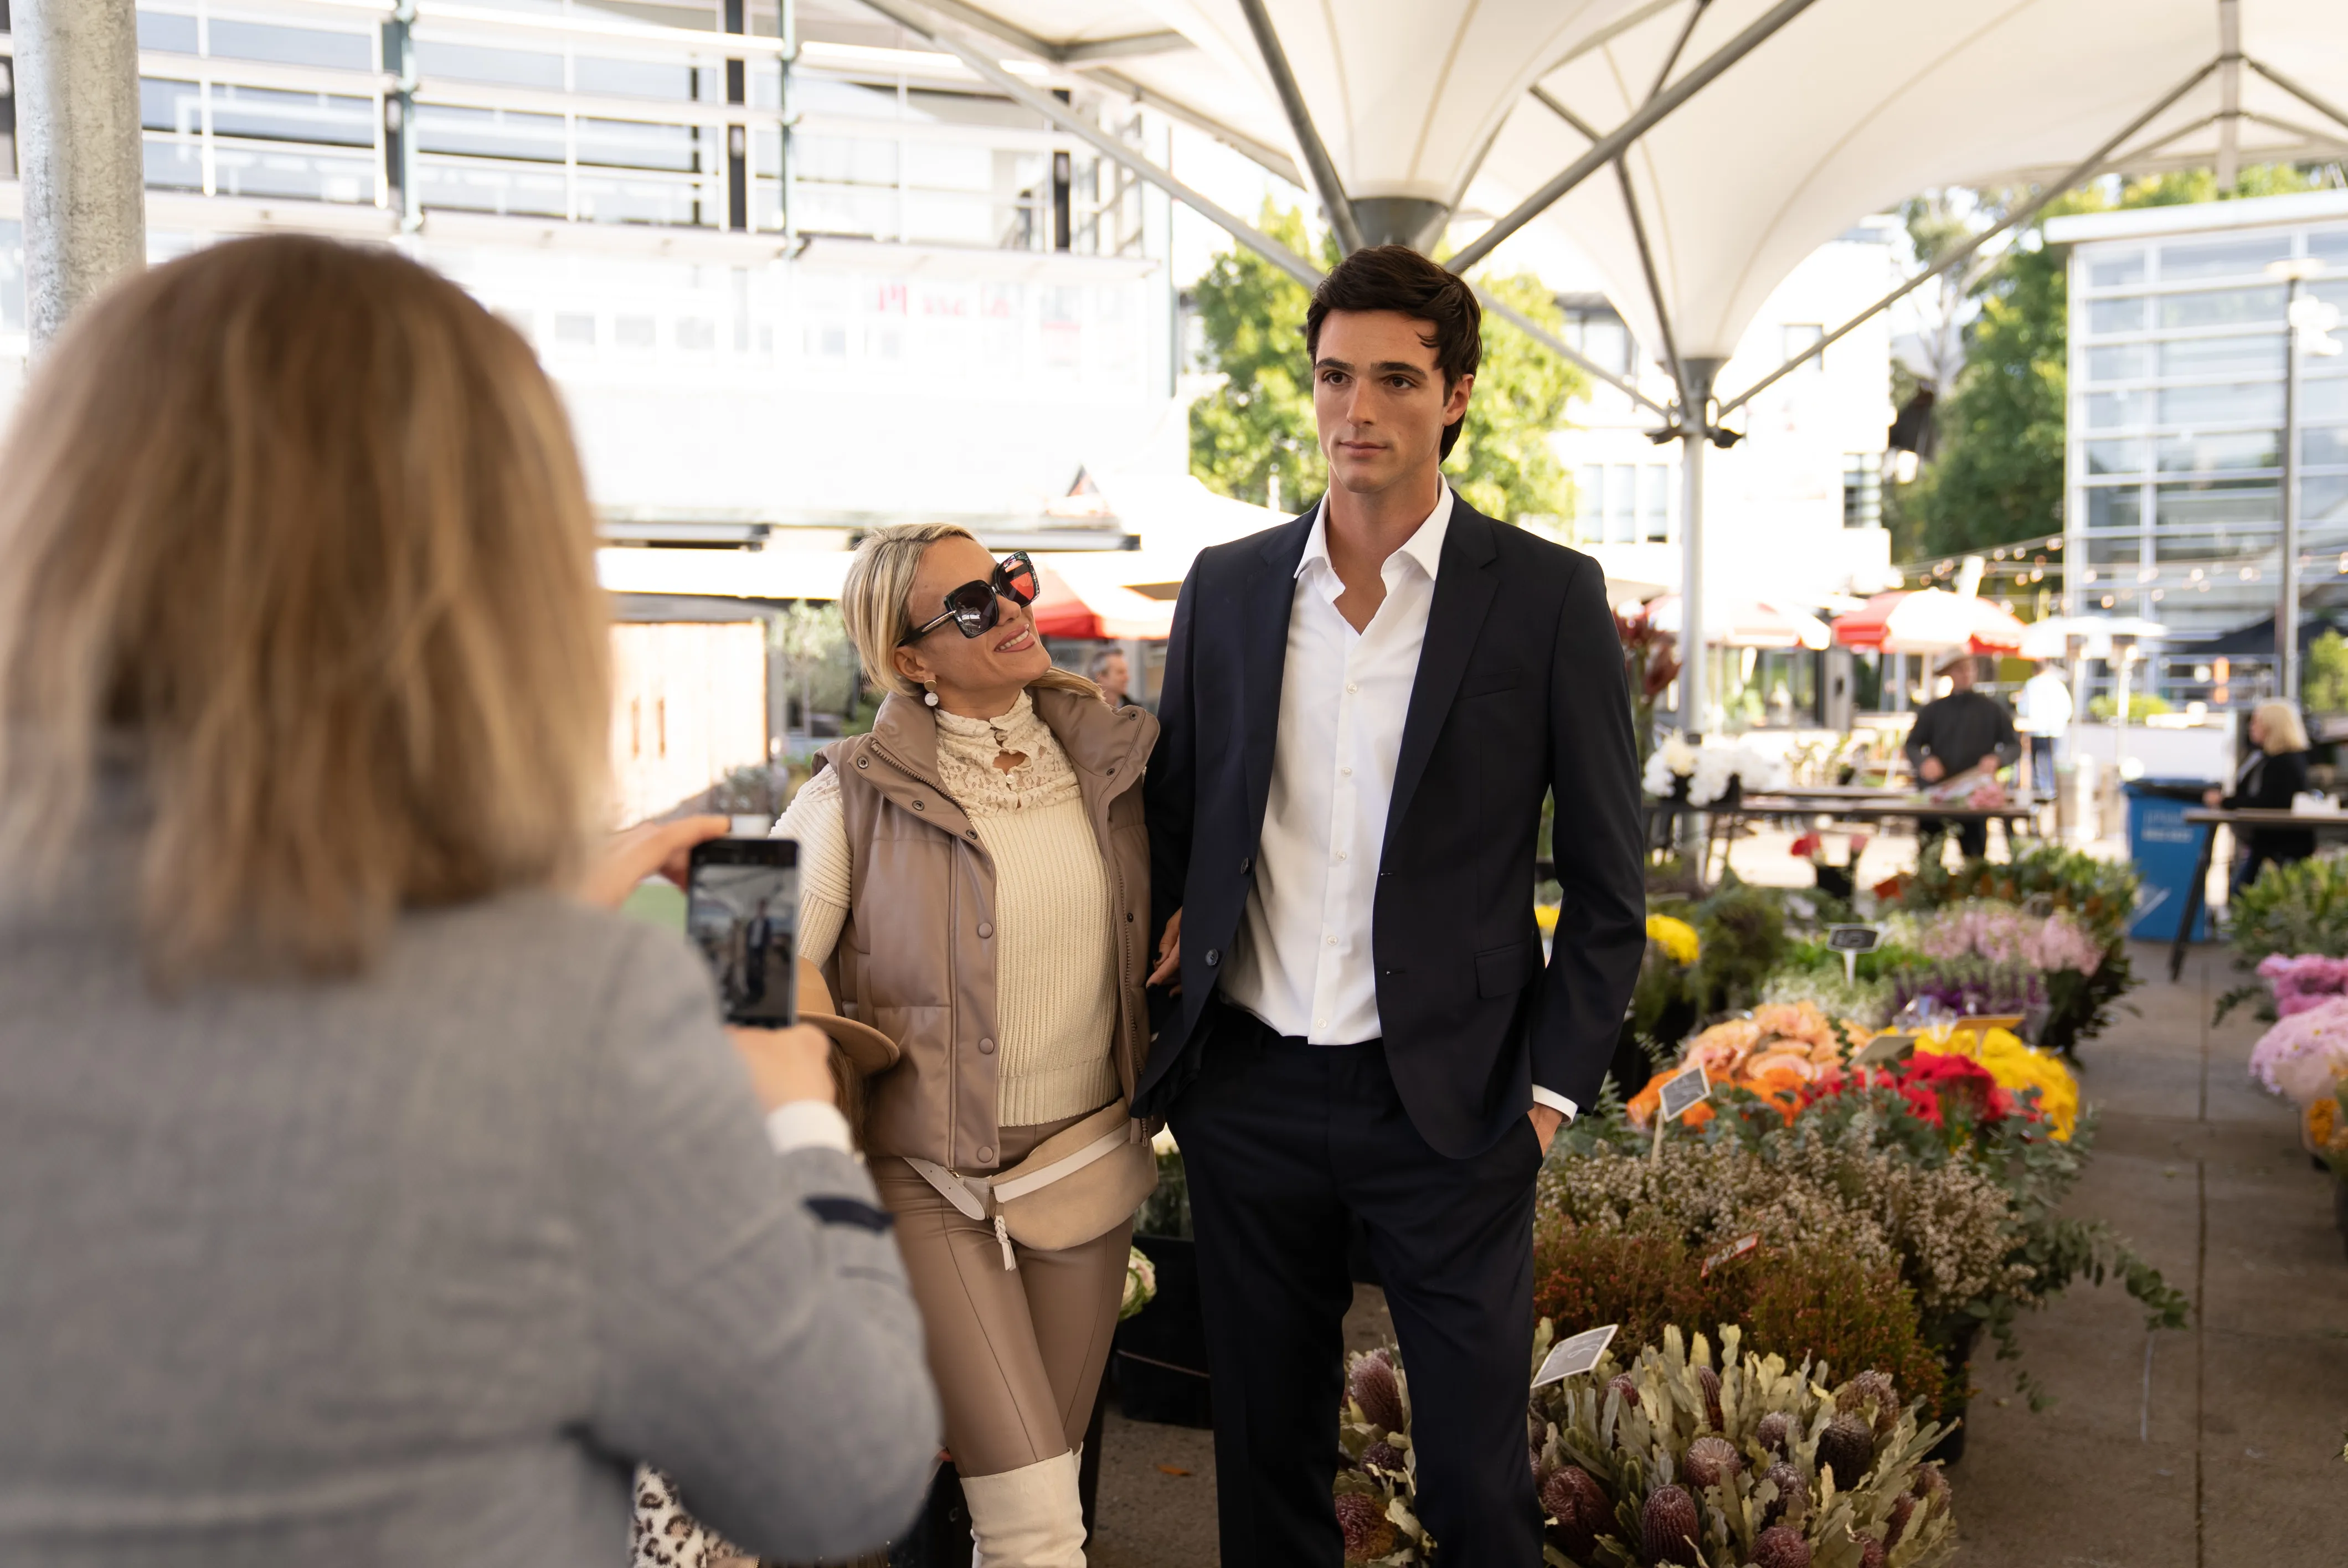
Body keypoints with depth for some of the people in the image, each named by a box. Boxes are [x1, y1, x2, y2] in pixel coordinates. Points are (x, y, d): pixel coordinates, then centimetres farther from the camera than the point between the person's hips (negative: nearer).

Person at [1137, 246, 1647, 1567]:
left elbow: (1609, 883, -1)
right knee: (1267, 1455, 17)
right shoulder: (1228, 586, 5)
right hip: (1250, 1086, 3)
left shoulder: (1550, 596, -4)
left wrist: (1555, 1087, -4)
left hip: (1446, 1100, -3)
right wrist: (1178, 940, 1)